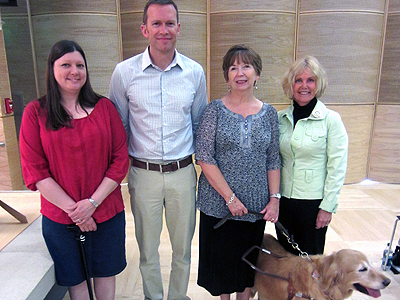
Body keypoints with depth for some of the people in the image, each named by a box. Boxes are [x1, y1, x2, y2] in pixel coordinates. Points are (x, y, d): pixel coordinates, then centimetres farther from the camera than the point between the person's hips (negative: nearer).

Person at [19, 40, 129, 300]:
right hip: (59, 217, 0)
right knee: (74, 278, 19)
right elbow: (34, 171, -7)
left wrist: (93, 202, -13)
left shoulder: (104, 107, -2)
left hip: (107, 212, 1)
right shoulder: (35, 112, -4)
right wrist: (72, 208, -13)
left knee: (105, 272, 19)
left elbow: (121, 159, -4)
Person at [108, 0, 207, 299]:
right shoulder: (124, 72, -5)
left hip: (183, 172, 1)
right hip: (143, 173, -1)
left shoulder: (195, 72, -1)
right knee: (147, 247, 16)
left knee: (183, 245, 17)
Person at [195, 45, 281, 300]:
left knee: (249, 256, 18)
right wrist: (230, 197, -15)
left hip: (256, 203, 3)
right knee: (221, 254, 13)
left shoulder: (269, 113, 3)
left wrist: (275, 198, -2)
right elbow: (204, 157, -12)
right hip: (218, 202, -2)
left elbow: (273, 161, 6)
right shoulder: (215, 109, -6)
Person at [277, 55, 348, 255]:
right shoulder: (280, 118, 3)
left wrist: (328, 207, -10)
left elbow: (337, 168, -9)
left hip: (313, 201, -4)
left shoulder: (331, 119, -8)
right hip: (283, 199, 4)